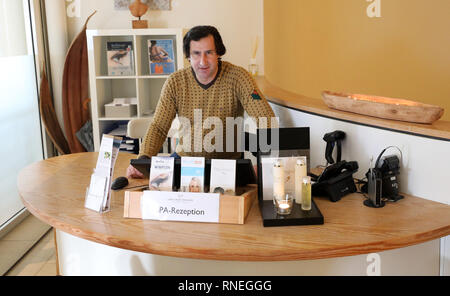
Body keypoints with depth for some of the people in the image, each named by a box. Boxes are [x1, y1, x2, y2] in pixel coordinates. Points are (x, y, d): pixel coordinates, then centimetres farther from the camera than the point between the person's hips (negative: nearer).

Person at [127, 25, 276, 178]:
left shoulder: (237, 77, -12)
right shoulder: (175, 82, -4)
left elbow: (266, 119, -17)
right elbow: (158, 127, -4)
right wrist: (143, 160, -24)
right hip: (185, 157, 3)